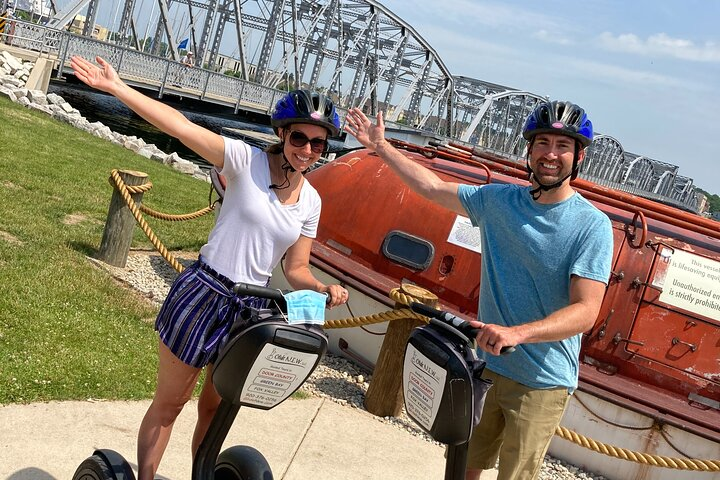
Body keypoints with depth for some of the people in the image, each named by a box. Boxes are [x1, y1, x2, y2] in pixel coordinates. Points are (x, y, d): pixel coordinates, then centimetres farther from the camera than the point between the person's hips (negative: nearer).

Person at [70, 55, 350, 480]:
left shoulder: (311, 201, 2)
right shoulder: (247, 161, -12)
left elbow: (296, 269, 6)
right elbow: (181, 126, -22)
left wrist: (323, 288, -15)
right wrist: (116, 87, -29)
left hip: (251, 309, 4)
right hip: (203, 296, -4)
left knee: (216, 409, 18)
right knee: (169, 403, 8)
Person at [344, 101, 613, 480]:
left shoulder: (592, 225, -14)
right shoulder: (498, 200, 1)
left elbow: (586, 311, -21)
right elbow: (432, 187, 13)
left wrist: (516, 332, -34)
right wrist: (381, 146, 13)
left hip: (542, 382, -4)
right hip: (486, 364, 5)